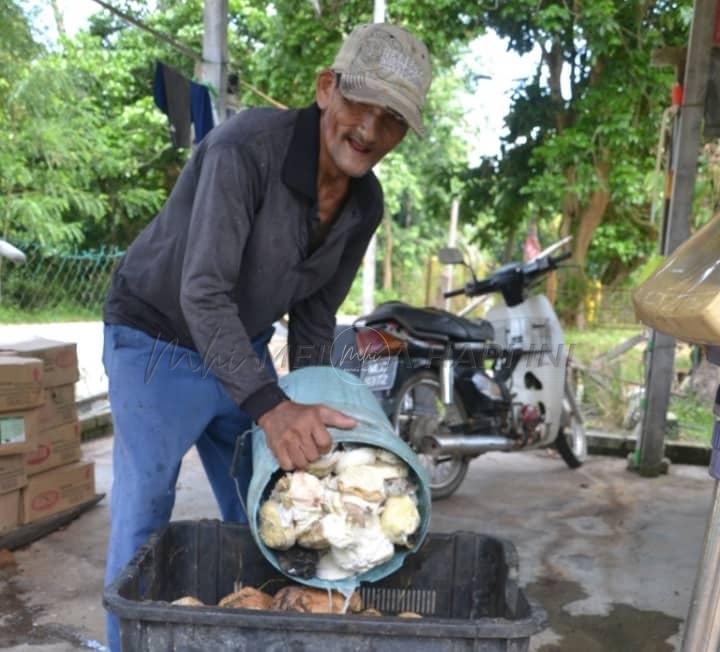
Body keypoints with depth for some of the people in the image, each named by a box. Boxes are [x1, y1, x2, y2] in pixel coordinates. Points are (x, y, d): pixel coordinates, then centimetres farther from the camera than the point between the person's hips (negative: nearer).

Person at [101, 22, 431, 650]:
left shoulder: (366, 204, -6)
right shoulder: (249, 145, -28)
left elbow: (315, 313, 4)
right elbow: (203, 293, -33)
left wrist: (306, 415, 0)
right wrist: (270, 407, -42)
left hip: (244, 349, 6)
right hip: (158, 343, -6)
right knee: (144, 522, -1)